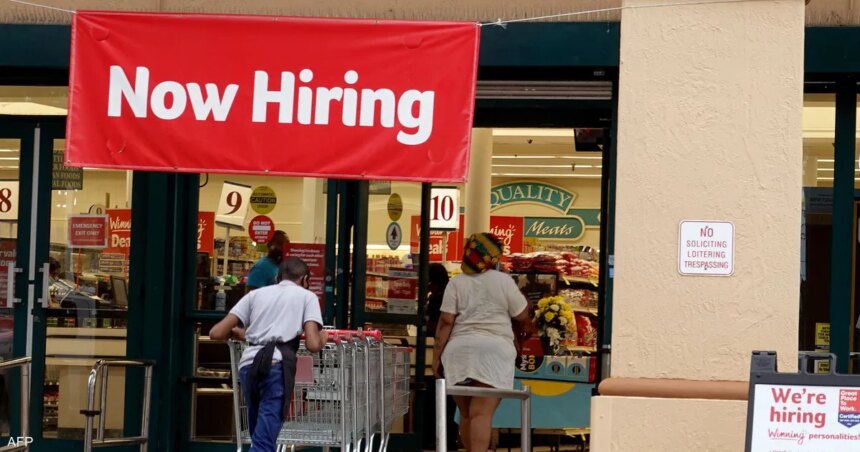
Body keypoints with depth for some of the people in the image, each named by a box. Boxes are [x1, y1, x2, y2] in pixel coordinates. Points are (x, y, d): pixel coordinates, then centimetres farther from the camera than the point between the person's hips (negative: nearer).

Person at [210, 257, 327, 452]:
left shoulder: (256, 293, 25)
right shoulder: (307, 296, 16)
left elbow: (216, 333, 16)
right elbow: (313, 345, 2)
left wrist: (238, 333, 38)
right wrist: (323, 337, 26)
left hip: (249, 365, 4)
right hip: (276, 366, -4)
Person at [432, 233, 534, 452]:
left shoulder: (456, 283, 6)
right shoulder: (503, 281, 2)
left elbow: (445, 322, 0)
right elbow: (522, 317, 6)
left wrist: (437, 356, 2)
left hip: (459, 350, 2)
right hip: (494, 349, -2)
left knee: (466, 414, 14)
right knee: (482, 414, -11)